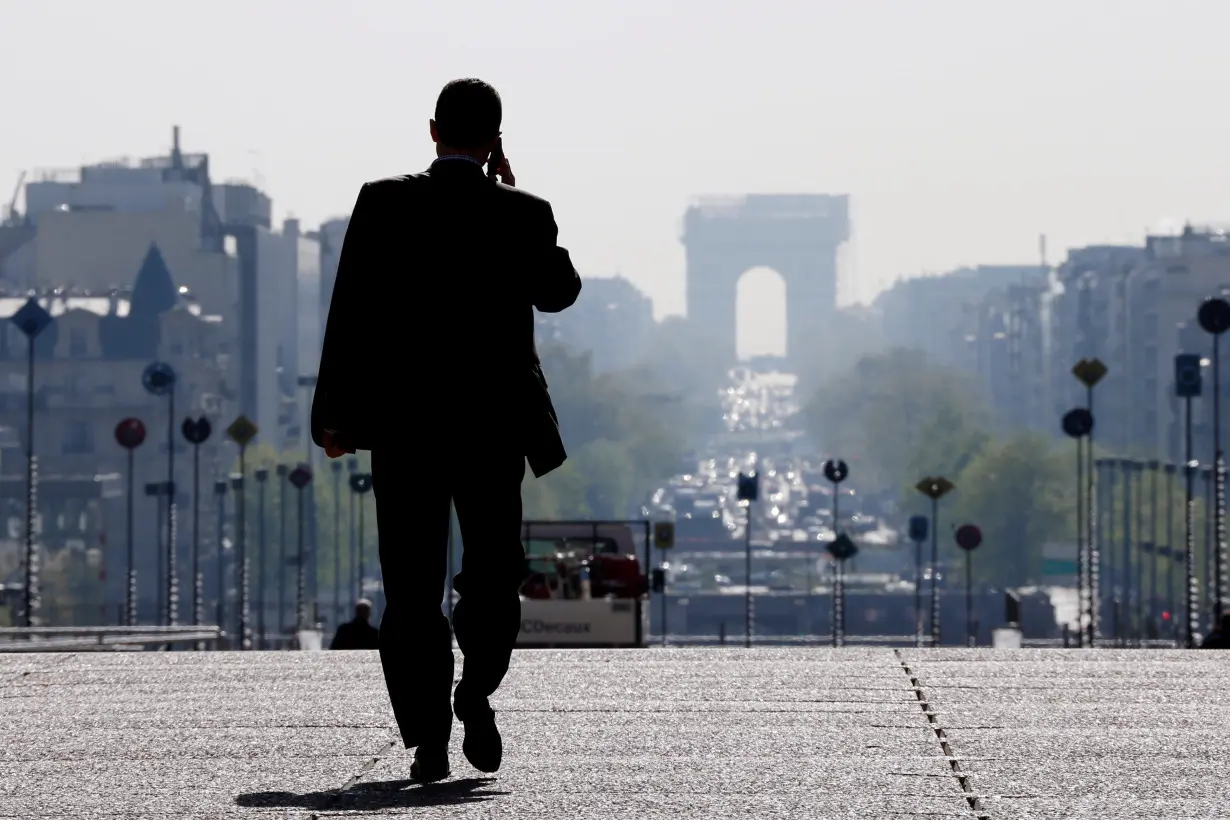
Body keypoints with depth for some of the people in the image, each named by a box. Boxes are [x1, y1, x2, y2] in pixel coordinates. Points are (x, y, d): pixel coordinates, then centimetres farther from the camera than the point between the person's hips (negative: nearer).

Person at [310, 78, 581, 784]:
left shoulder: (383, 203, -4)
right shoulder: (524, 215, -3)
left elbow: (350, 313, -5)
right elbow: (561, 291, 14)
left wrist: (334, 413, 1)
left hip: (403, 422, 0)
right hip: (494, 424, 0)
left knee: (413, 586, 5)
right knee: (495, 570, 15)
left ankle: (428, 736, -1)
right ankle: (476, 692, -6)